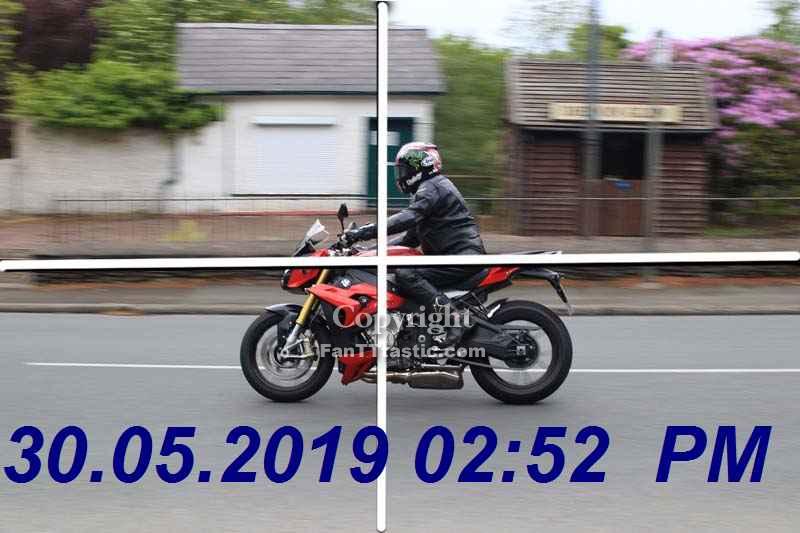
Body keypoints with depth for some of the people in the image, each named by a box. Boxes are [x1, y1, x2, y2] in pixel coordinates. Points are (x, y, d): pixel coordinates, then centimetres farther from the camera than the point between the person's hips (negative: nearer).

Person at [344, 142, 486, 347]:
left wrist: (366, 231, -30)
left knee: (406, 275, -25)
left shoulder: (431, 187, -9)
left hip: (463, 255, -11)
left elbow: (408, 218, -26)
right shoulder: (428, 188, 25)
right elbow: (412, 238, 27)